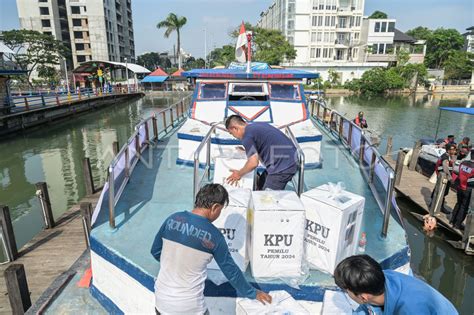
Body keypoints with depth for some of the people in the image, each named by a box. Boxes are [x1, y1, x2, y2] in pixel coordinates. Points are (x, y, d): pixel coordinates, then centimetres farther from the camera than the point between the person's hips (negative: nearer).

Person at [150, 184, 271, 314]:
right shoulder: (214, 236, -15)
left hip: (162, 299, 4)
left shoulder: (172, 219, -7)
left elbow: (155, 251, 6)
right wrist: (252, 293, 9)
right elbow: (231, 271, -6)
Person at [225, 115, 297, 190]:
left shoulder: (247, 137, -14)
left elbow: (253, 163, -18)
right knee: (261, 185, 20)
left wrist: (239, 174, -1)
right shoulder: (258, 125, 13)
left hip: (282, 167, -10)